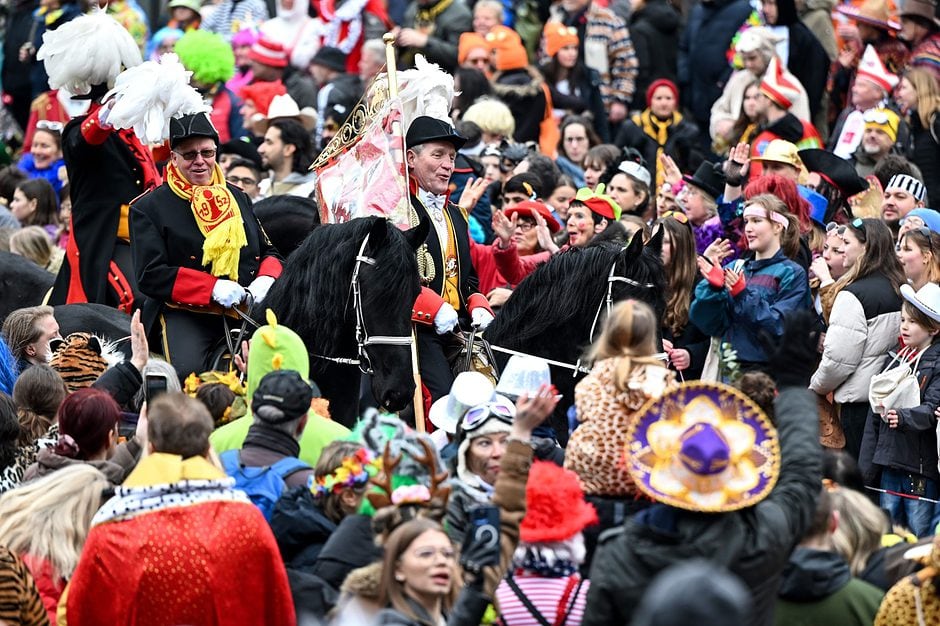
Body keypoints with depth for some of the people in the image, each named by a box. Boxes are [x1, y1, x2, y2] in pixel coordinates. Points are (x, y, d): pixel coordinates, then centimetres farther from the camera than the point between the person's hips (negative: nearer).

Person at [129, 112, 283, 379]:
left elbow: (269, 252, 23)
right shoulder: (149, 207, 4)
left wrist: (267, 280, -3)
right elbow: (150, 275, -6)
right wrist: (213, 289, -17)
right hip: (184, 314, -4)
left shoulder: (237, 198, 20)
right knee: (187, 372, -33)